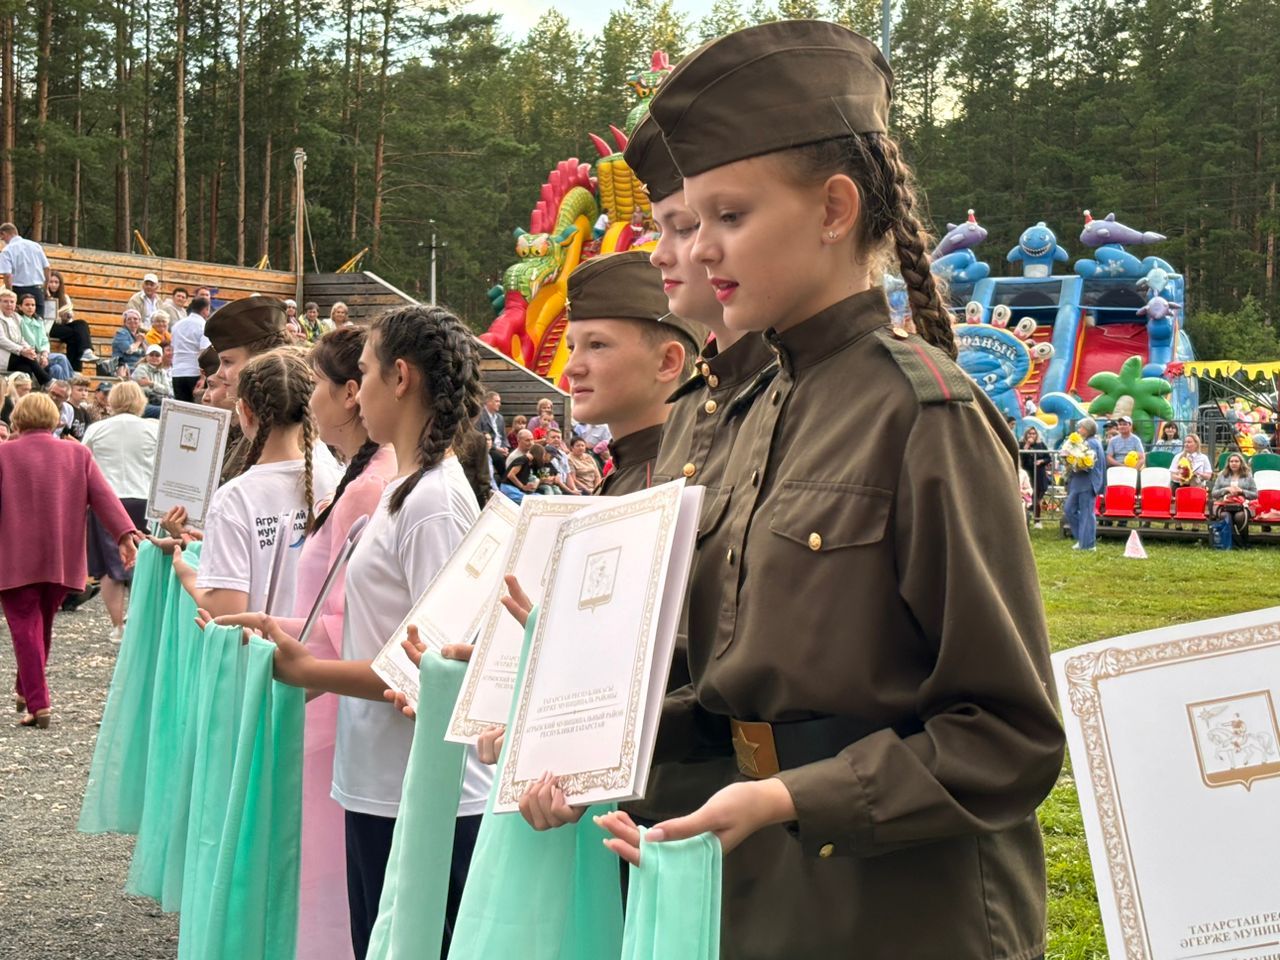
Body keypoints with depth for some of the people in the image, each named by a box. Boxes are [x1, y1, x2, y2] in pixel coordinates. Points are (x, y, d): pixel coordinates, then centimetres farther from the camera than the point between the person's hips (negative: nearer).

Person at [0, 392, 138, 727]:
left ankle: (38, 704, -8)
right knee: (42, 627, 19)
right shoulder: (79, 454, 5)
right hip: (62, 561, 4)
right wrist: (125, 534, -8)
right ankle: (28, 693, 31)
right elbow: (104, 497, -3)